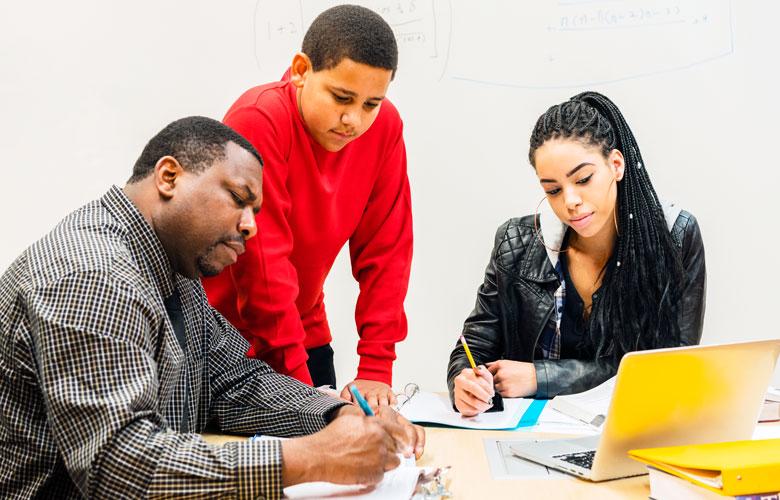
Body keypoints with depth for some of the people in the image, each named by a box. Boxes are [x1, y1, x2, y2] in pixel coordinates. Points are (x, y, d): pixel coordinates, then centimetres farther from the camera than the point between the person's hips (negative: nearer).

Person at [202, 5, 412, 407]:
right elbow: (261, 264, -27)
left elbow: (386, 249, -5)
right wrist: (297, 381, -27)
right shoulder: (258, 121, -24)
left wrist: (375, 370, -10)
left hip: (303, 332, 5)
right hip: (219, 335, -5)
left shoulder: (384, 127, -8)